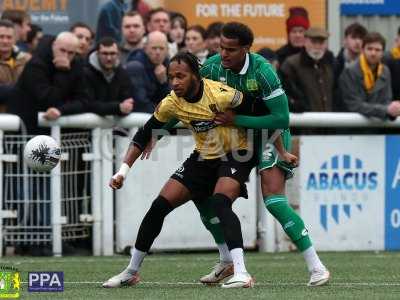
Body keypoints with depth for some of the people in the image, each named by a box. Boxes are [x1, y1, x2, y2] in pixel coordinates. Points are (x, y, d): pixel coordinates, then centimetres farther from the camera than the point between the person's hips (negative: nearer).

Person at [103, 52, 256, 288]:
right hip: (203, 158, 6)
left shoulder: (220, 95, -26)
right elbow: (144, 135, 1)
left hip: (235, 156, -6)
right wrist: (124, 169, -8)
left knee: (220, 203, -34)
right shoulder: (172, 103, -9)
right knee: (159, 206, -1)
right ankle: (131, 272, 13)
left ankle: (241, 273, -37)